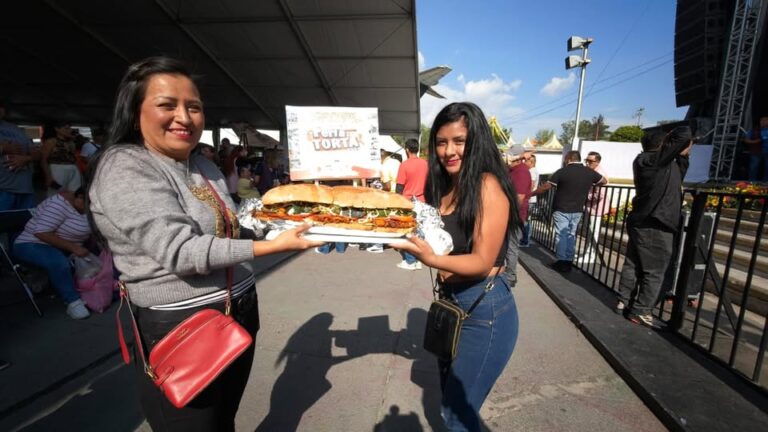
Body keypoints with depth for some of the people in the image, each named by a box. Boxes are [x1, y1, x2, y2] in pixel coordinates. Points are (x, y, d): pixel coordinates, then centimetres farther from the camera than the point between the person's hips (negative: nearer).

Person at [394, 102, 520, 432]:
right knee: (451, 401, 25)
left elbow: (482, 262, -21)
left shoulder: (487, 185, -18)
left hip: (485, 309, -8)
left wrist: (431, 259, -36)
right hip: (450, 303, 8)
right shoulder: (444, 187, 5)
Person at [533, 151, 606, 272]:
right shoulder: (590, 172, 1)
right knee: (571, 235, 14)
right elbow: (604, 181, 19)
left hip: (561, 210, -4)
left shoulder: (562, 171, -13)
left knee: (561, 235, 3)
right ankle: (568, 262, 18)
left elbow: (545, 187, -11)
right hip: (577, 210, 5)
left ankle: (562, 262, 6)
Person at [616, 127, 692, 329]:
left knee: (633, 265, 12)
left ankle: (624, 303, 18)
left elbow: (676, 178, 26)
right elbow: (684, 134, -17)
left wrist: (683, 155, 18)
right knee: (654, 271, -1)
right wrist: (678, 141, 4)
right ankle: (640, 312, 4)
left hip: (642, 223, 9)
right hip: (655, 226, -9)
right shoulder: (652, 159, -12)